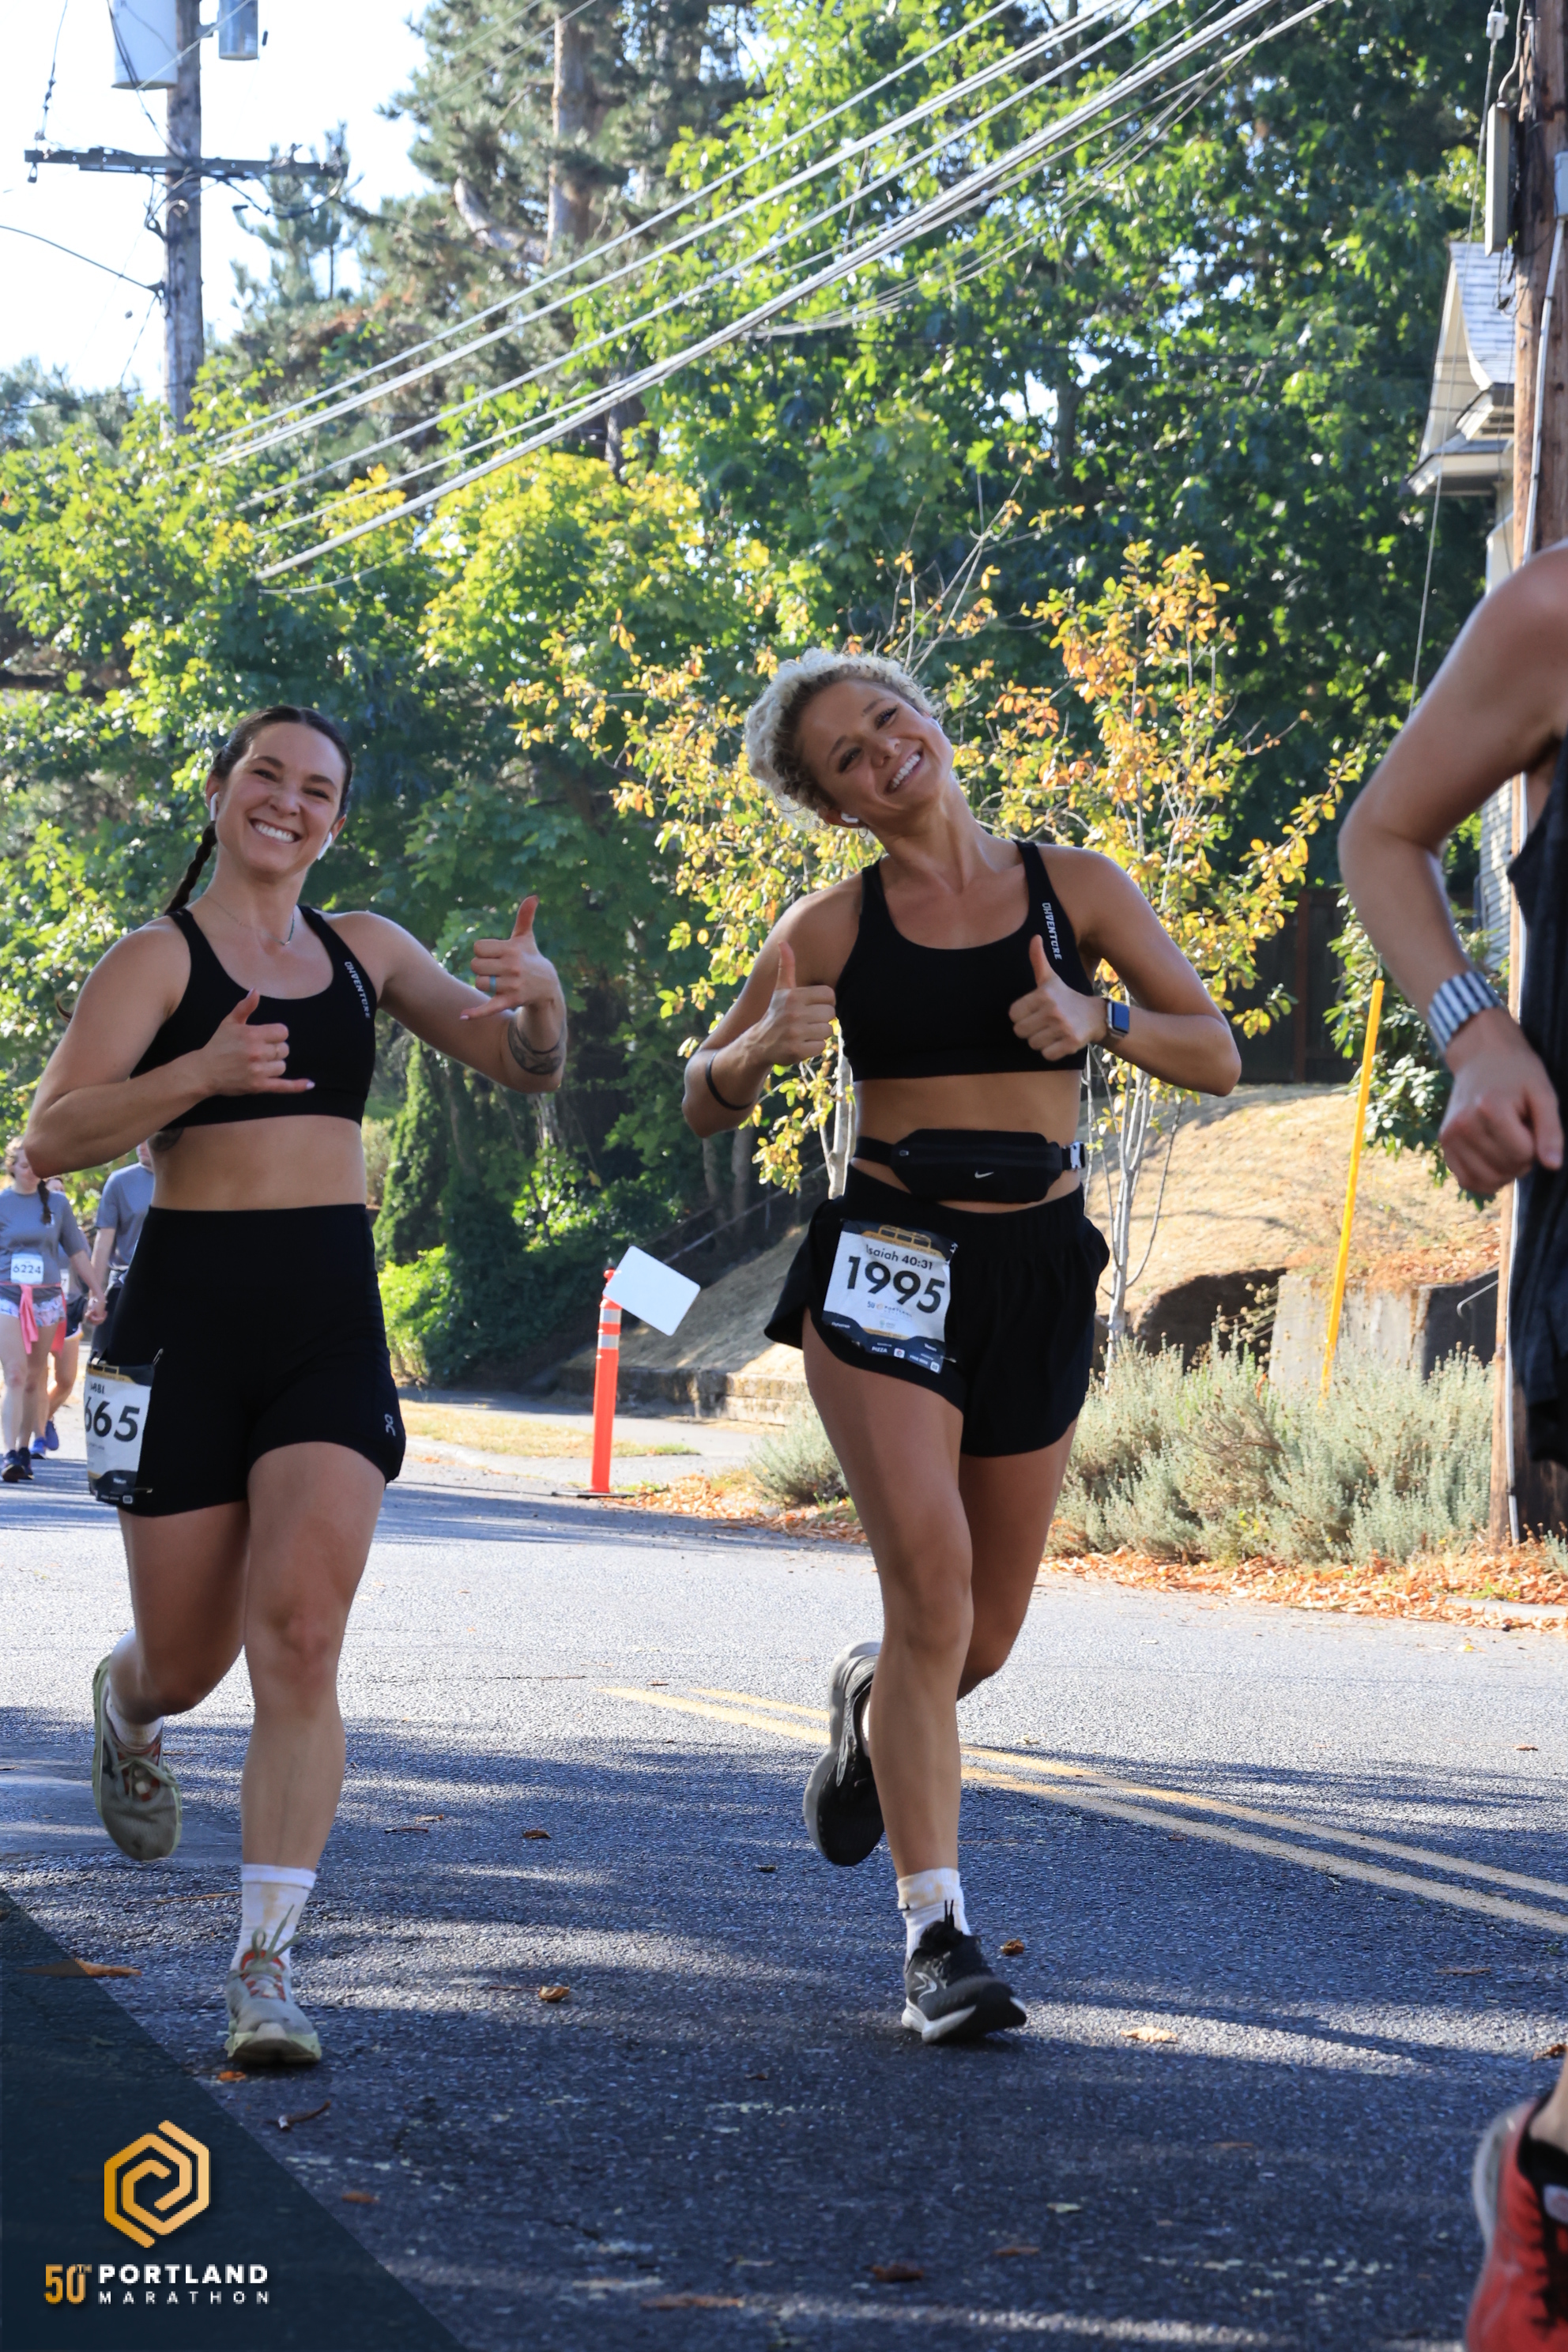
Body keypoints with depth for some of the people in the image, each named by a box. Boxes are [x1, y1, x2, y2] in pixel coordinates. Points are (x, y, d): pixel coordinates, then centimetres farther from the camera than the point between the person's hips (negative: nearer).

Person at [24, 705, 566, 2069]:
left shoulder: (363, 952, 13)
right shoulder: (161, 958, -1)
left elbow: (524, 1072, 14)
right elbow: (50, 1139, -9)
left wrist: (538, 997, -9)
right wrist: (202, 1072, -23)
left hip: (334, 1325, 2)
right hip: (189, 1314, -2)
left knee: (302, 1637, -15)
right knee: (190, 1660, 7)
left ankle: (265, 1967, -15)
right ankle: (126, 1708, 46)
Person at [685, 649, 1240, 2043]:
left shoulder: (1075, 887, 5)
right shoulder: (832, 930, 4)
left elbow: (1218, 1055, 3)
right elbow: (704, 1105, 10)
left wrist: (1101, 1022, -15)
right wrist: (762, 1048, -11)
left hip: (1040, 1266, 2)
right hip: (887, 1258, -2)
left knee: (986, 1636, 10)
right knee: (931, 1583, -19)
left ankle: (871, 1702, 47)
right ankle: (938, 1937, -15)